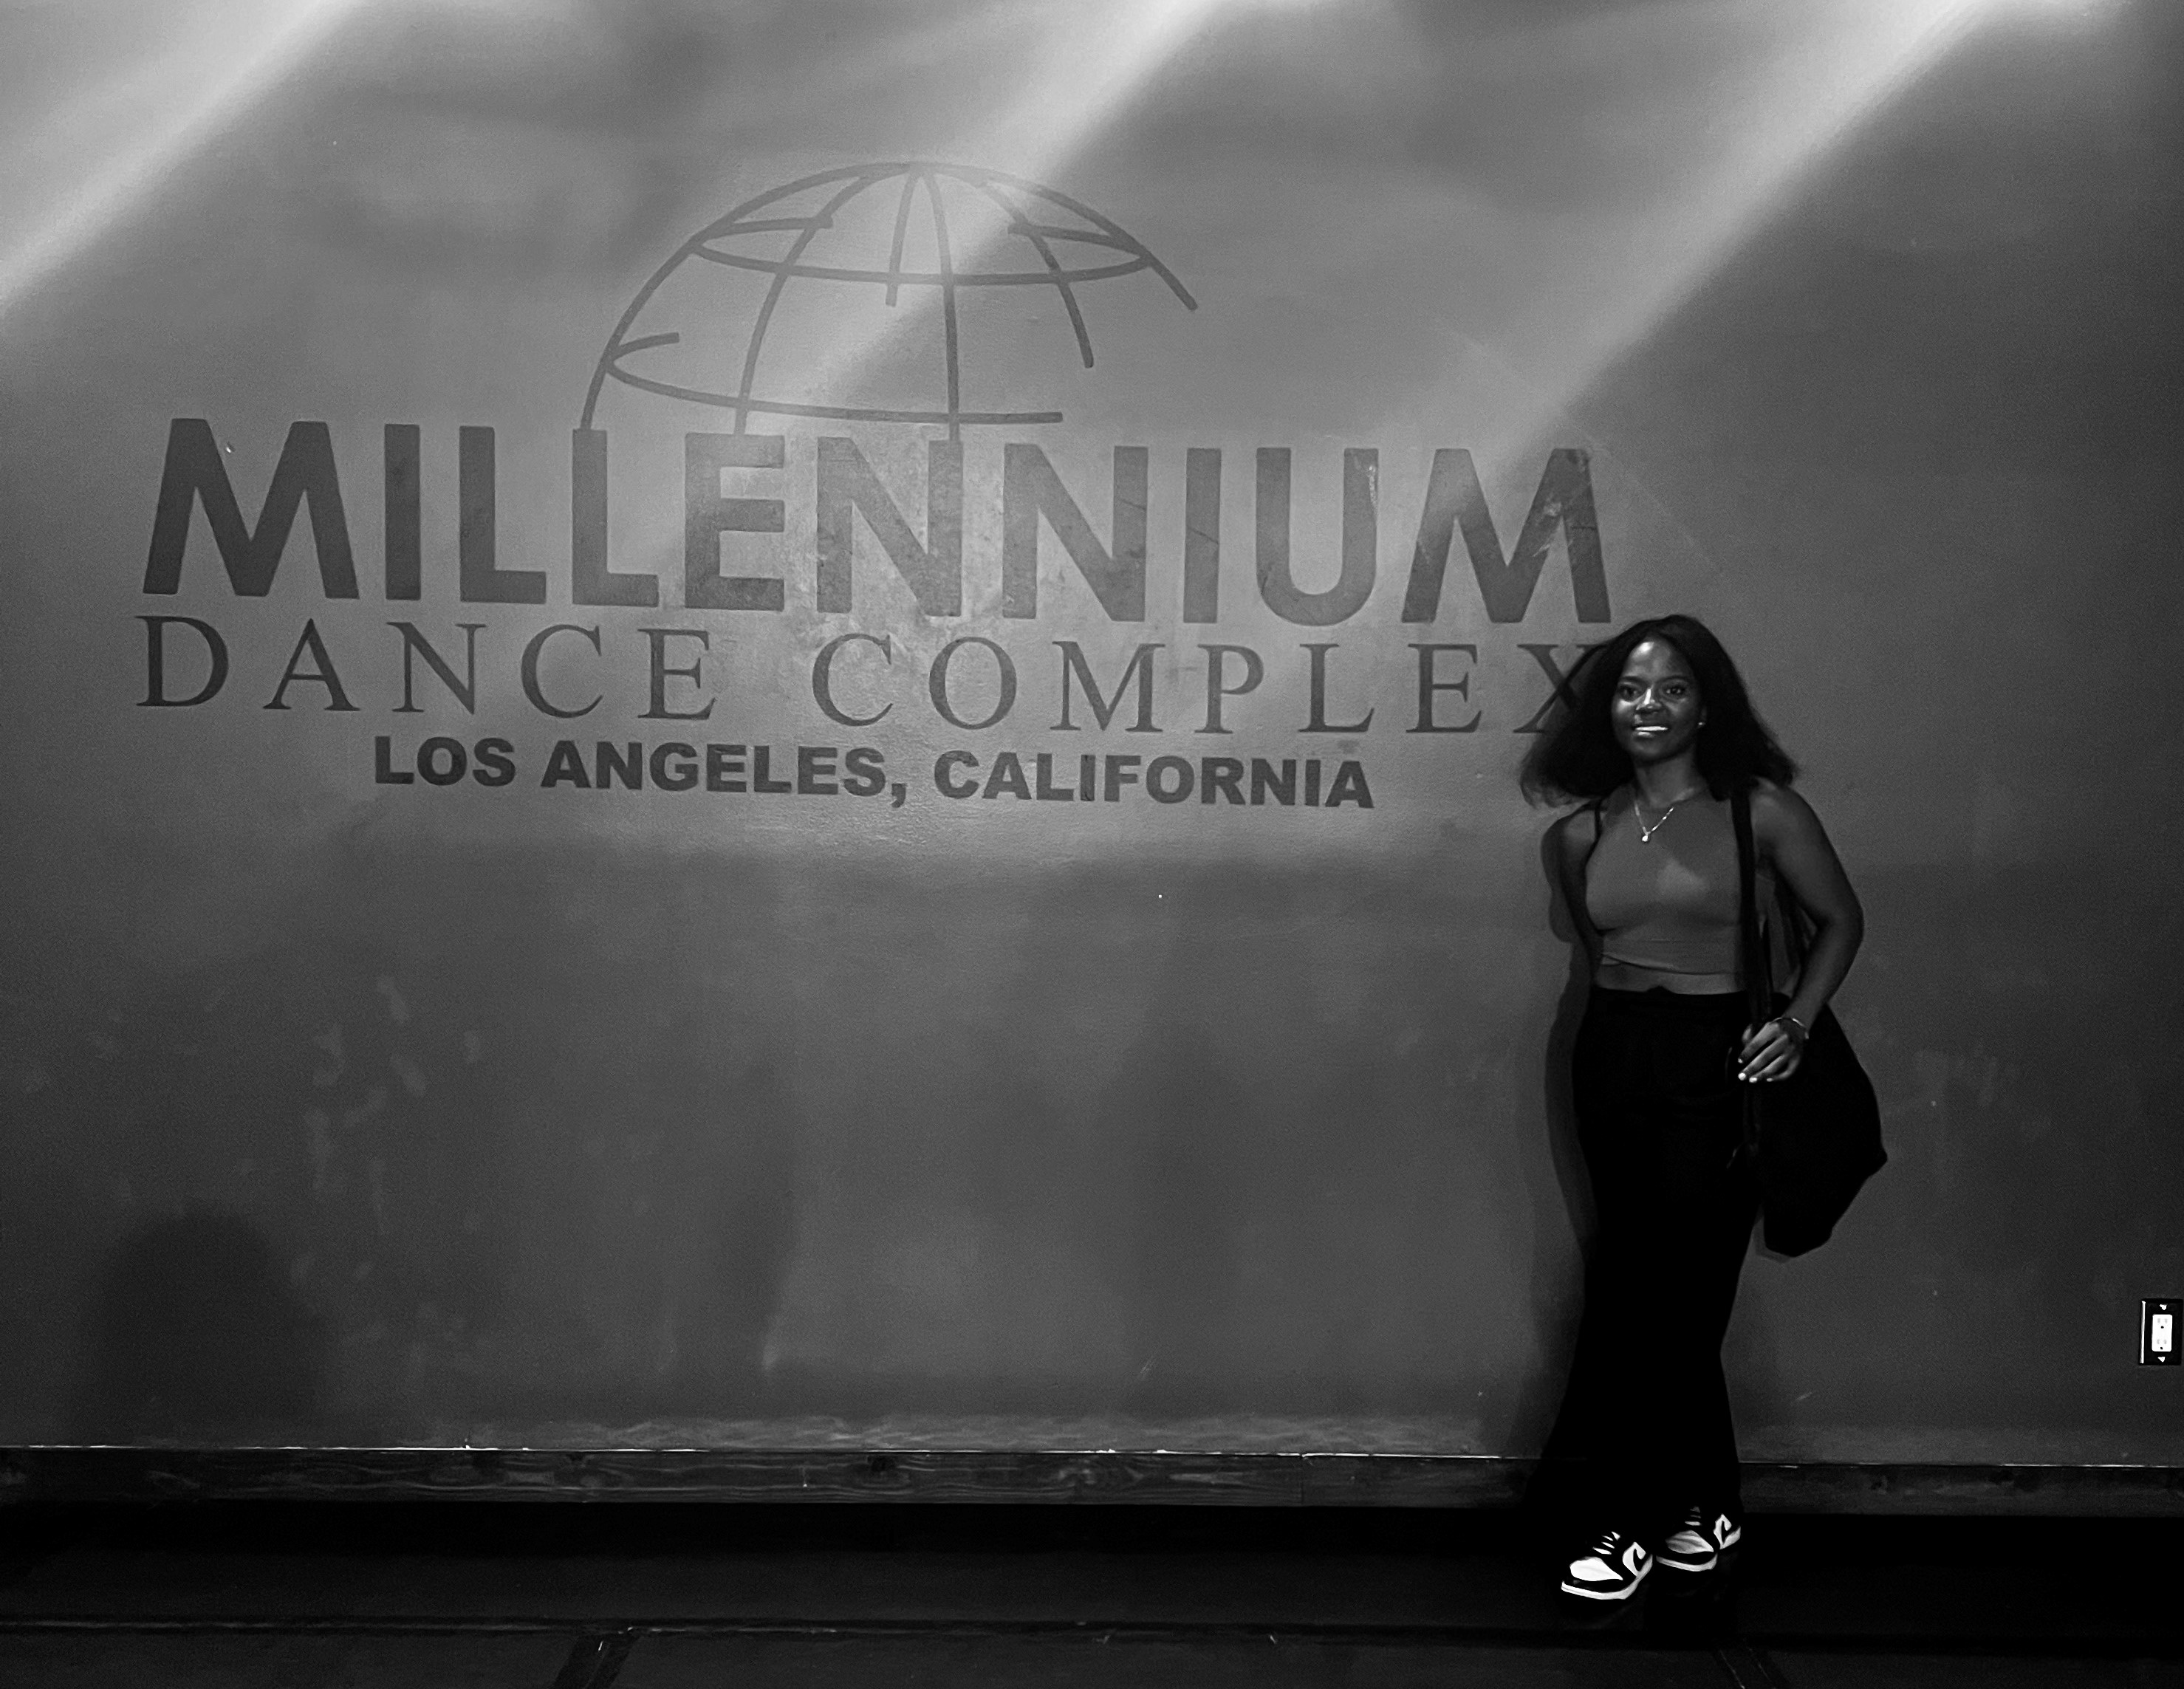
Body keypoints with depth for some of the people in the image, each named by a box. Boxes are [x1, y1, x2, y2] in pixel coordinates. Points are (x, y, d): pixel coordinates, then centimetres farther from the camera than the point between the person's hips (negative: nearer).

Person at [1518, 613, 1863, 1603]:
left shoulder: (1760, 812, -4)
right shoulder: (1582, 833, 6)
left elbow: (1840, 920, 5)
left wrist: (1795, 1023, -6)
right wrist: (1626, 1005, 6)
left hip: (1715, 1061, -4)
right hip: (1611, 1058, 4)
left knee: (1647, 1292, -4)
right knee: (1673, 1294, 11)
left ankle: (1628, 1517, 9)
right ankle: (1701, 1507, 26)